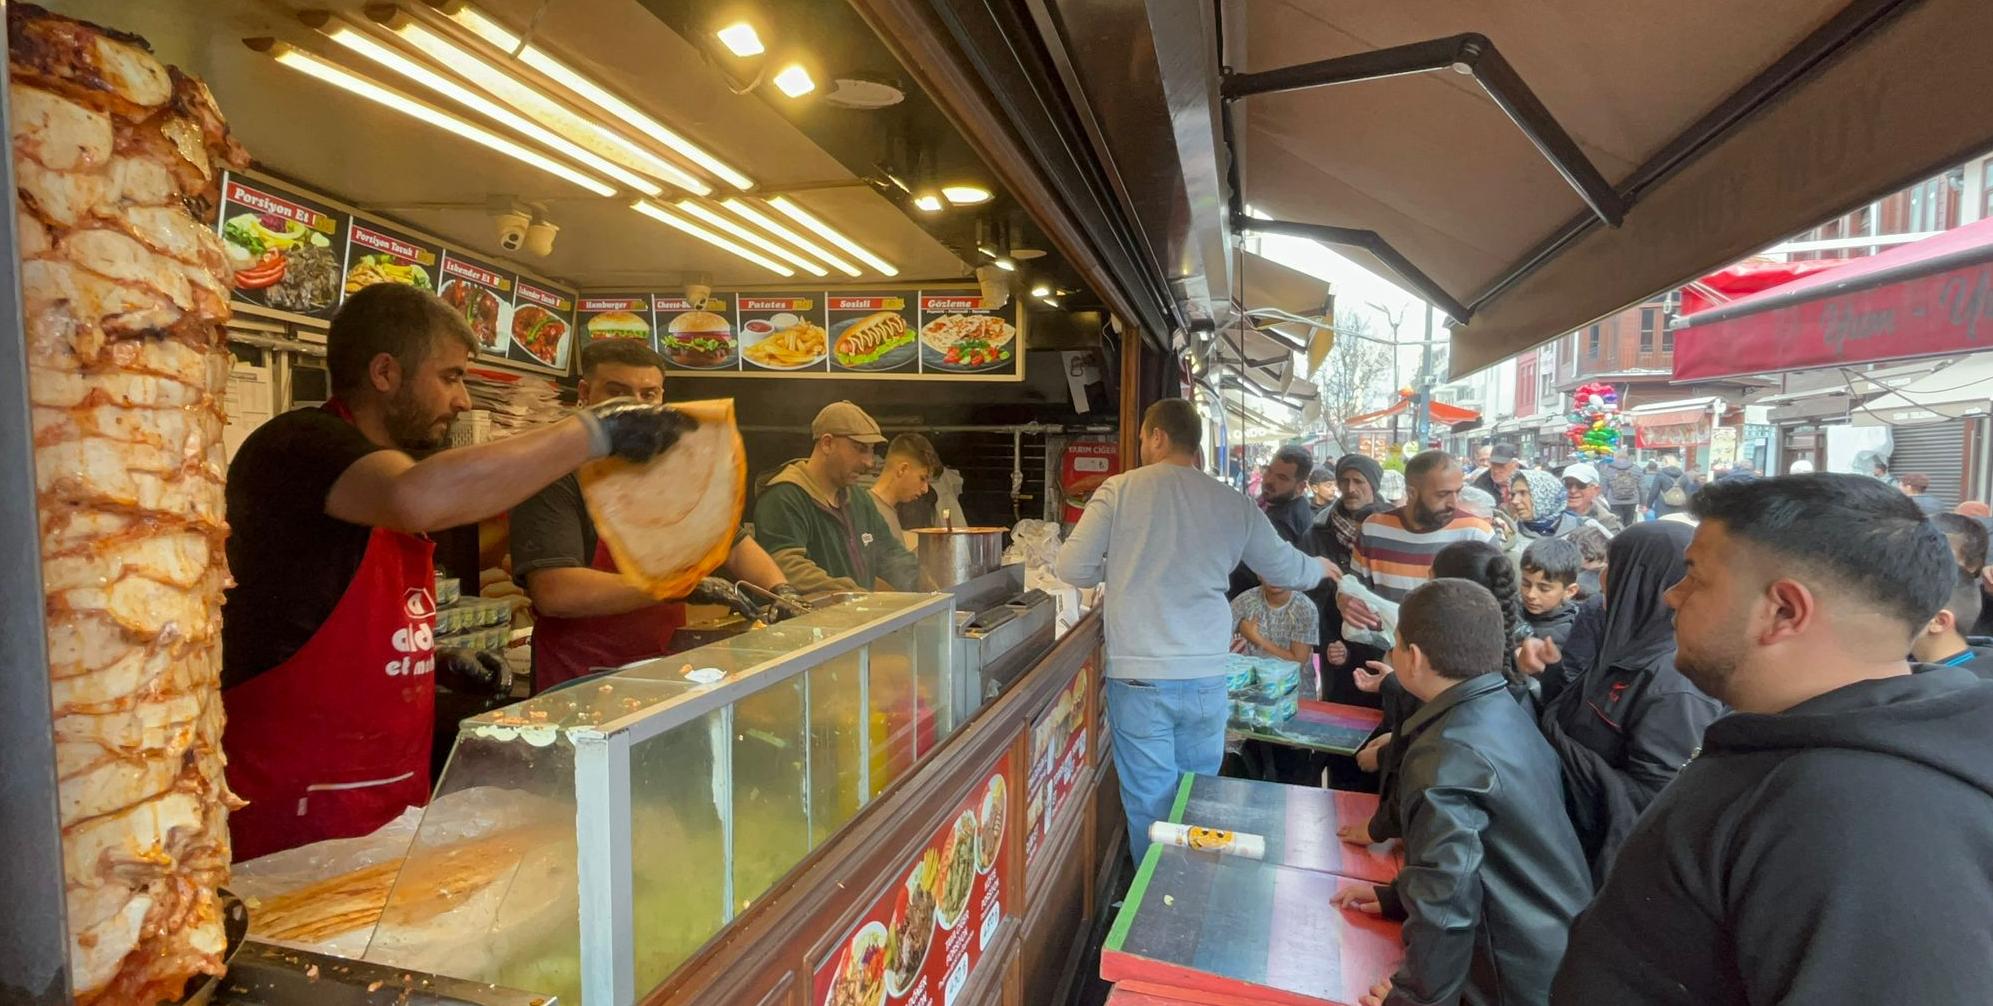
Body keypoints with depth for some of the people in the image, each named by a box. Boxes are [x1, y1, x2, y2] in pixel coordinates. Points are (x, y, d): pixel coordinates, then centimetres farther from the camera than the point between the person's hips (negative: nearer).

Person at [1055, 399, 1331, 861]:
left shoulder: (1119, 490, -7)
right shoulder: (1235, 504, 2)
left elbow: (1072, 568, -7)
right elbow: (1287, 568, 14)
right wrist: (1321, 567, 37)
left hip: (1139, 680, -3)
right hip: (1207, 680, 3)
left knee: (1149, 807, 10)